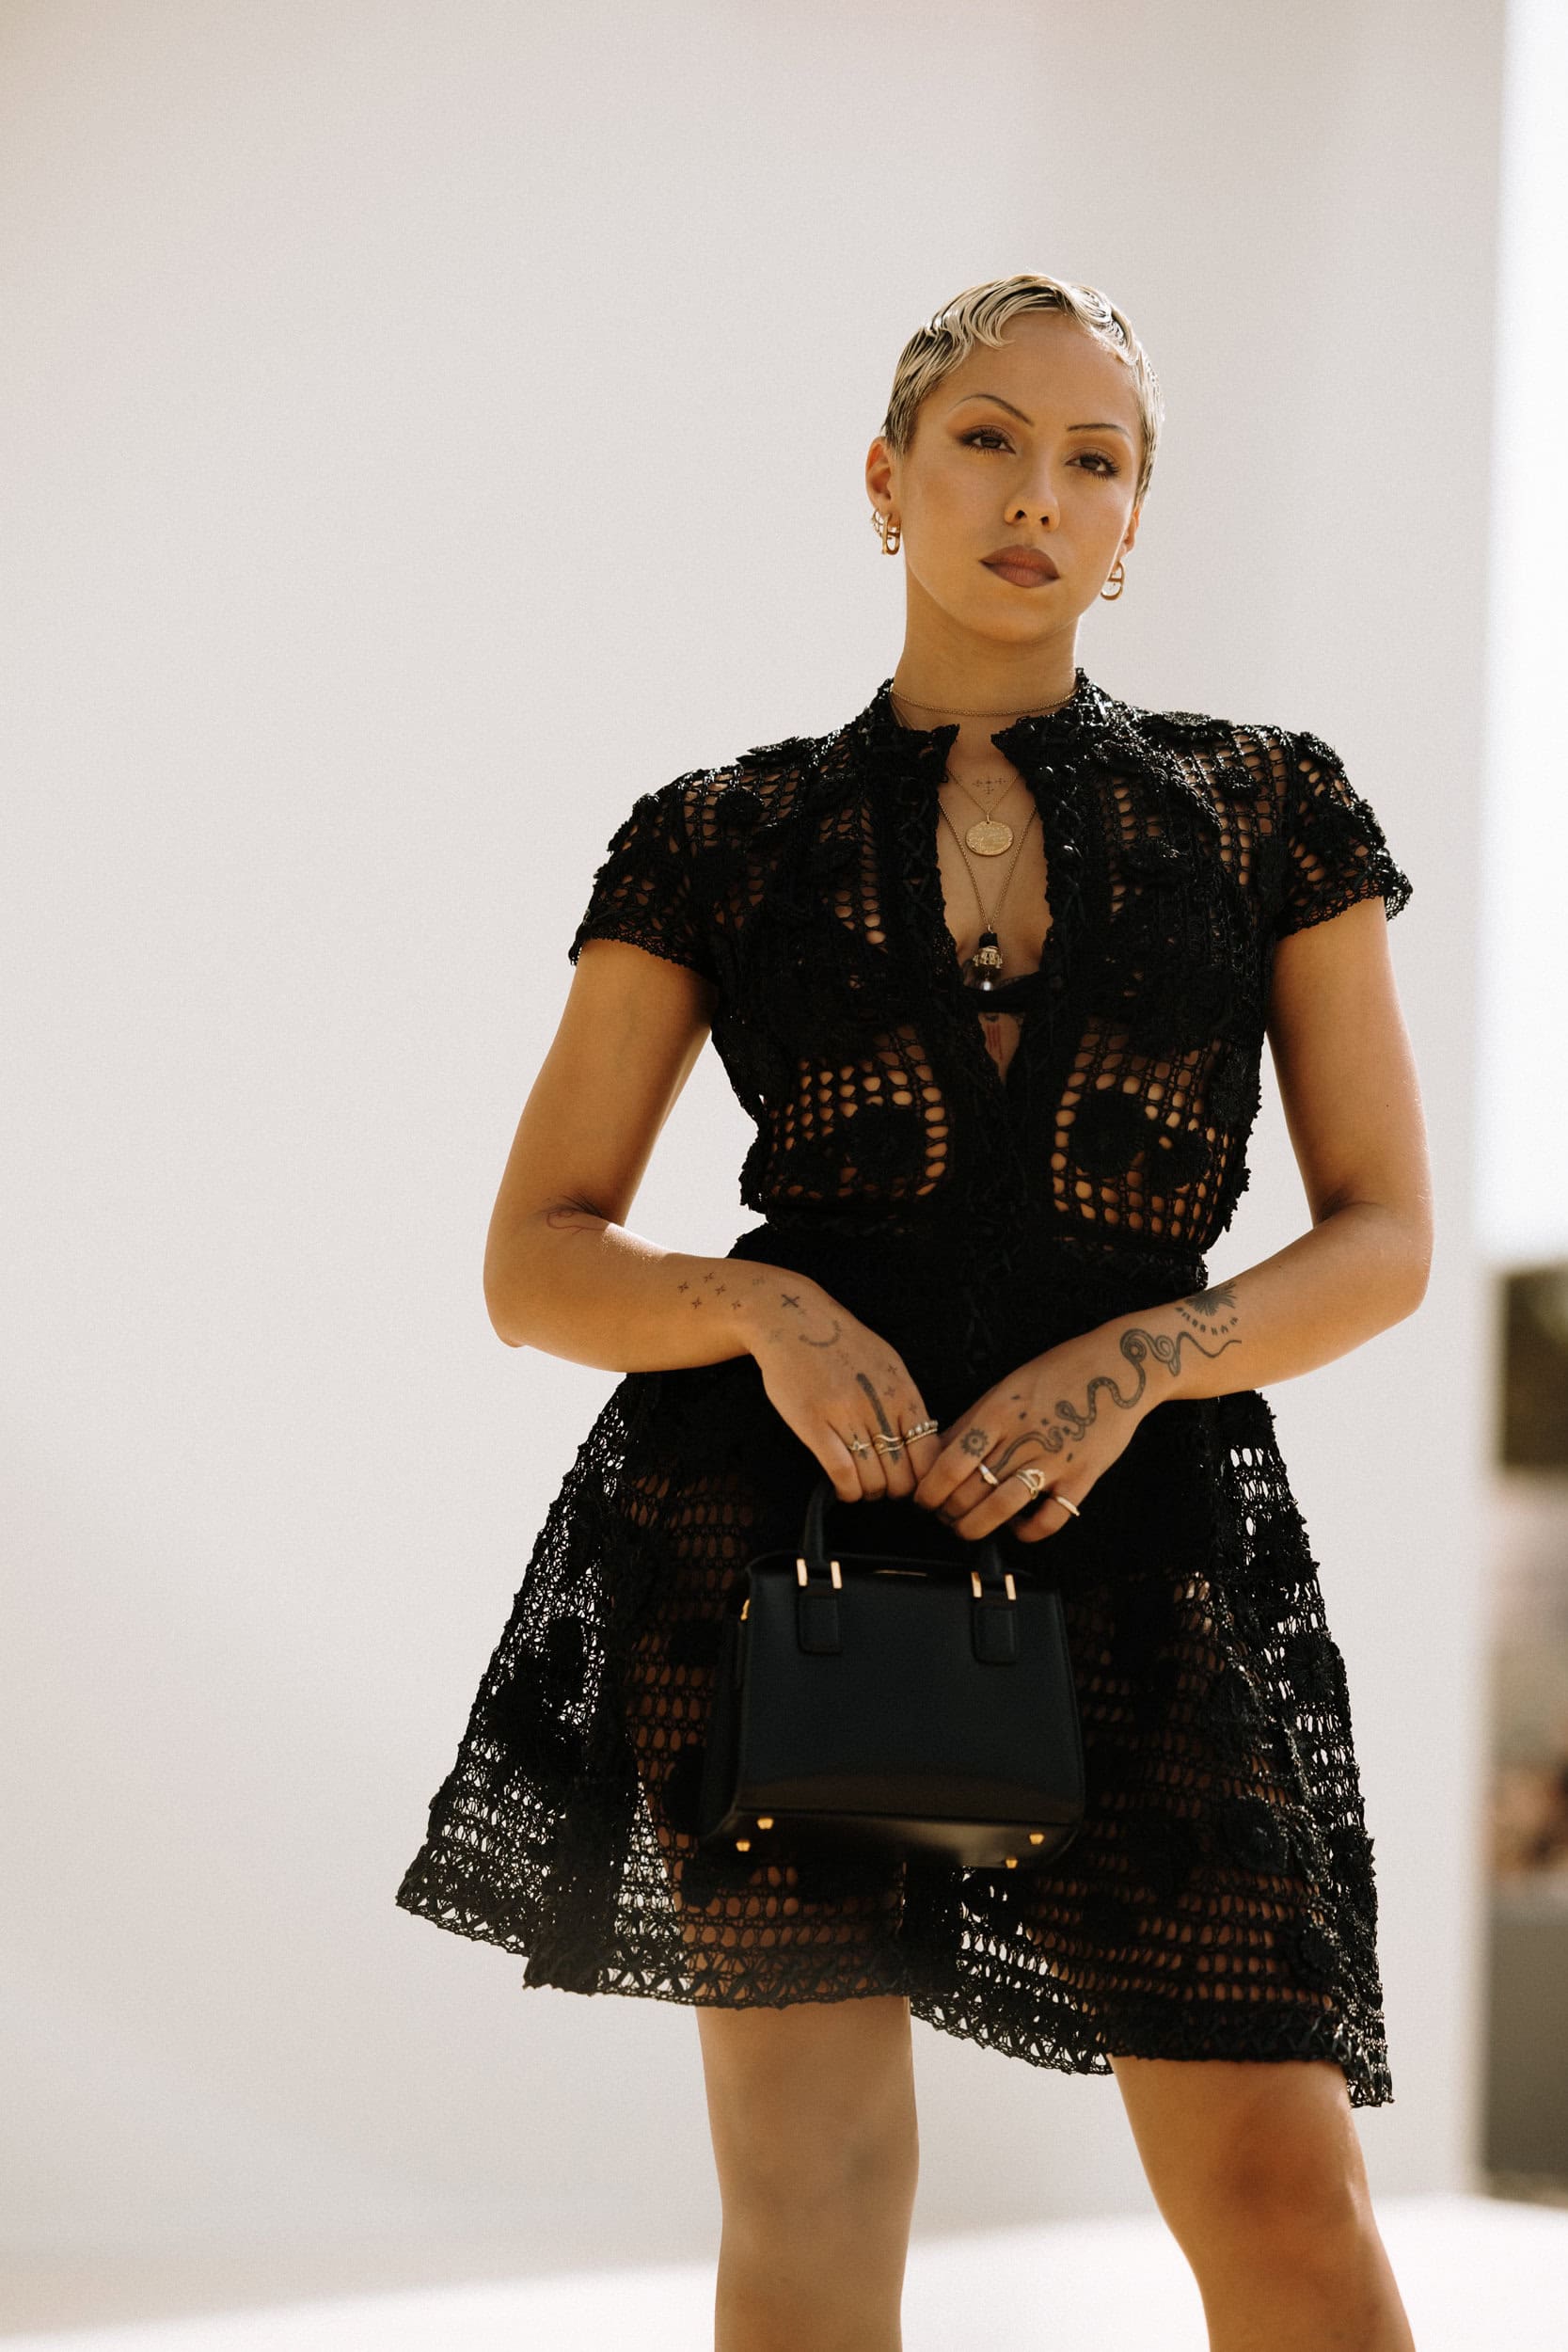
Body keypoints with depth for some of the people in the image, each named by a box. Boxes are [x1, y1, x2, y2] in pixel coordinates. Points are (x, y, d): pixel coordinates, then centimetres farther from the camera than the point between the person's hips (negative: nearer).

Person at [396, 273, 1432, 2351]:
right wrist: (766, 1309, -13)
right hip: (779, 1498, 0)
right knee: (816, 2174, -3)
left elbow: (1384, 1236, 7)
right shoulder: (726, 842, 7)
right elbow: (536, 1261, 7)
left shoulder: (1269, 811, 10)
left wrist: (1137, 1359, -12)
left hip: (1134, 1518, 1)